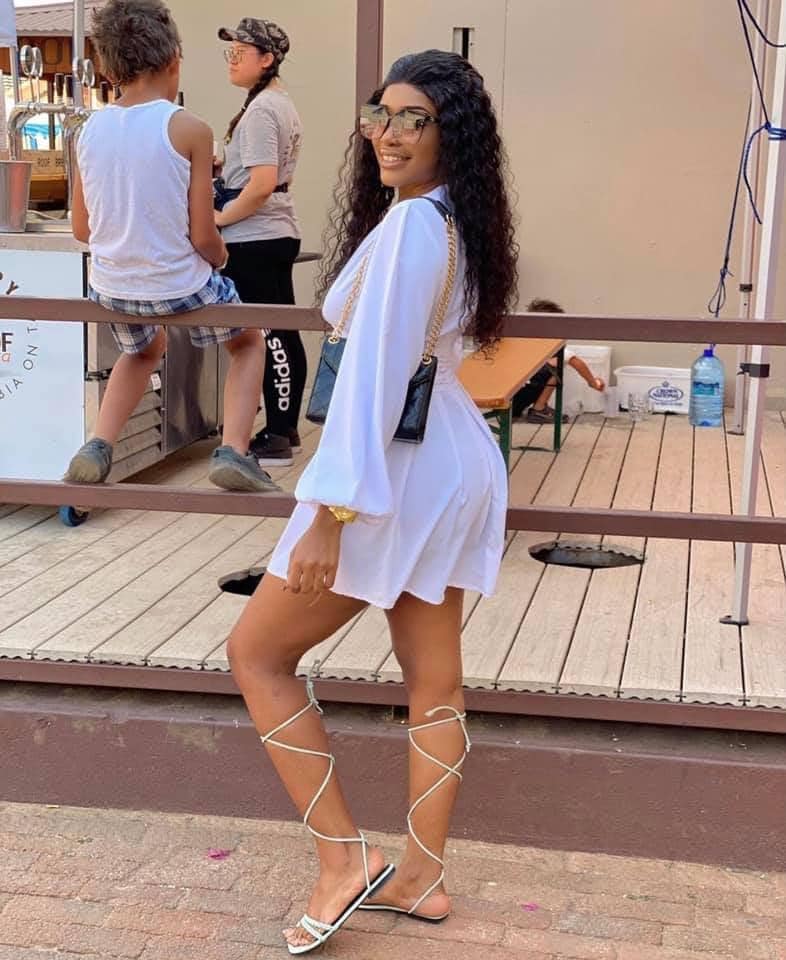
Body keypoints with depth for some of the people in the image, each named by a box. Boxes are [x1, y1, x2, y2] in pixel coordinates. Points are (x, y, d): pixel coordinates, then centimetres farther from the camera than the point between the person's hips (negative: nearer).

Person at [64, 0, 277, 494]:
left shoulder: (91, 130, -2)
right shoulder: (188, 128, -16)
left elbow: (82, 228, 6)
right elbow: (202, 237, -14)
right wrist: (222, 257, 8)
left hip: (111, 290, 5)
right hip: (180, 286, -5)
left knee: (145, 348, 38)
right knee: (249, 343, 25)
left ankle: (98, 448, 22)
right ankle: (234, 452, 6)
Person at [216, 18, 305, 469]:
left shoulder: (260, 109, -16)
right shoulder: (283, 103, 14)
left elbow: (262, 183, -25)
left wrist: (221, 217, -14)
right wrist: (227, 166, 21)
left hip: (255, 239, -10)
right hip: (277, 233, 10)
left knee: (267, 337, -5)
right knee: (283, 334, 13)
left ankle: (276, 439, 0)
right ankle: (286, 430, 21)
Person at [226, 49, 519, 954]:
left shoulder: (410, 222, -18)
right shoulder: (453, 221, 12)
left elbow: (375, 373, -23)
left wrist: (331, 511, -24)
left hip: (401, 472, -10)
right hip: (450, 465, 10)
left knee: (257, 651, 4)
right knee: (434, 686, 13)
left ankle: (343, 856, 6)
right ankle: (420, 878, 25)